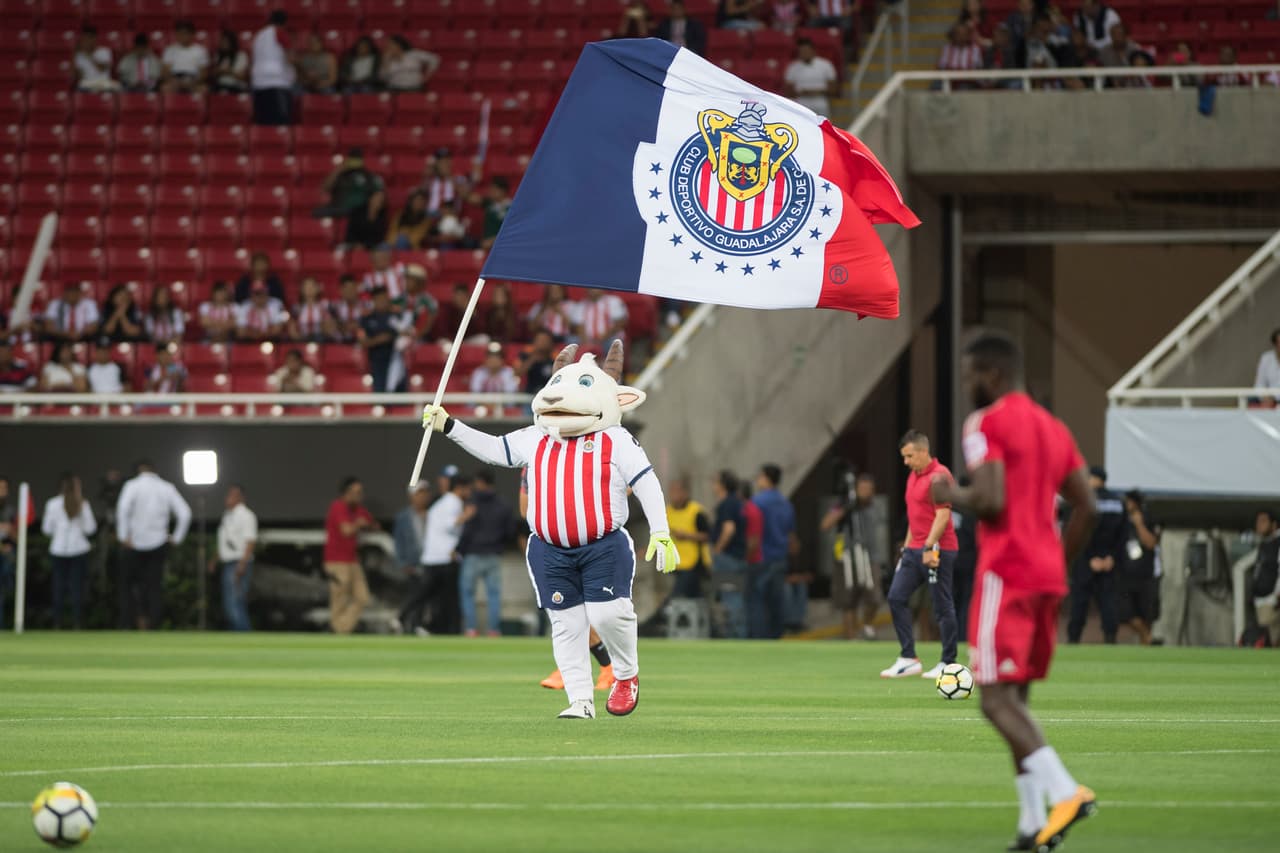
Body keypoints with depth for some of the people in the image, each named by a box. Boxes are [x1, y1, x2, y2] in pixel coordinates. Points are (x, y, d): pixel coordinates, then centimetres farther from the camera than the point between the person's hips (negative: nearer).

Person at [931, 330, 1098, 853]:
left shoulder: (987, 423, -8)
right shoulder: (1053, 428, 17)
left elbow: (991, 500, -19)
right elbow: (1085, 507, 15)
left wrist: (950, 497, -1)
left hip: (1006, 571, -8)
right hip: (1048, 575, 8)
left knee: (997, 697, -8)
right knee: (1016, 697, 14)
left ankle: (1064, 792, -25)